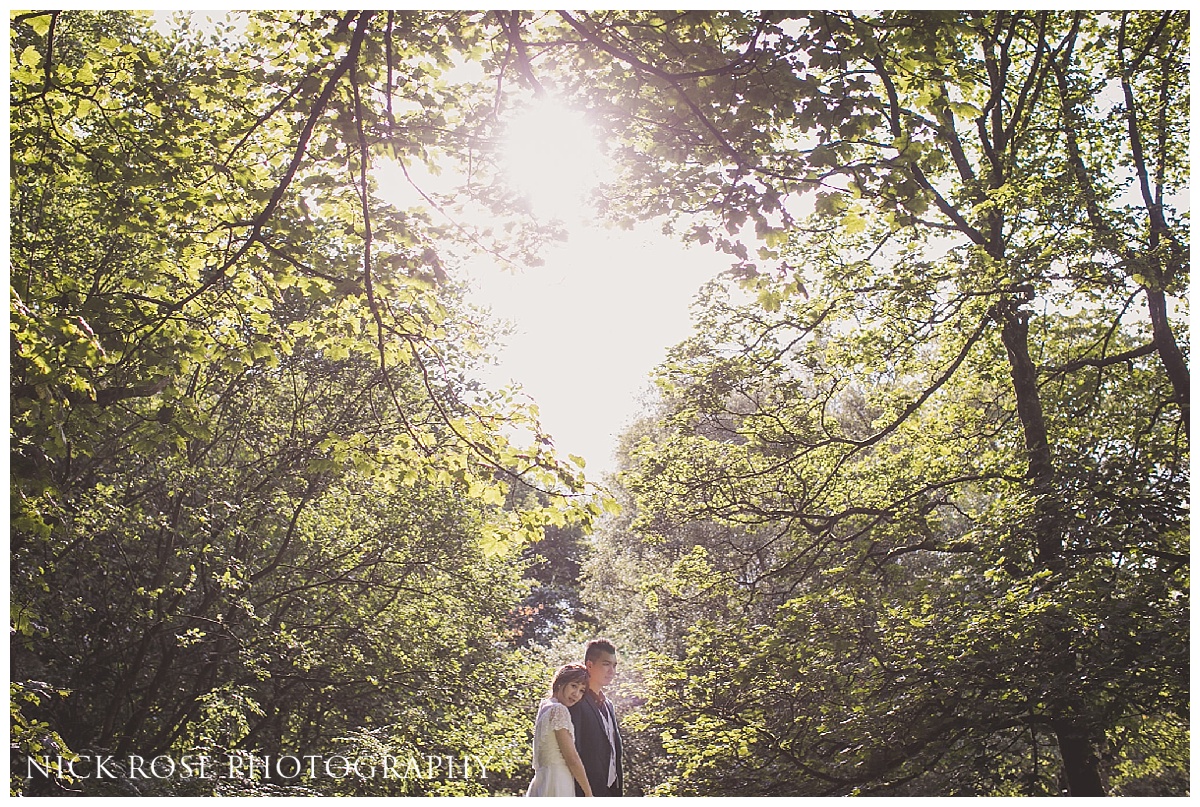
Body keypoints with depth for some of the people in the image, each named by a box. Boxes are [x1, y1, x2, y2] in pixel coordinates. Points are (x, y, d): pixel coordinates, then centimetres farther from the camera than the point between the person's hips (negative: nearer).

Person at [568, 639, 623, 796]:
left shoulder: (608, 705, 17)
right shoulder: (577, 704, -13)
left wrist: (618, 788, 15)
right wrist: (583, 793, -20)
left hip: (611, 789, 9)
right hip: (589, 792, -9)